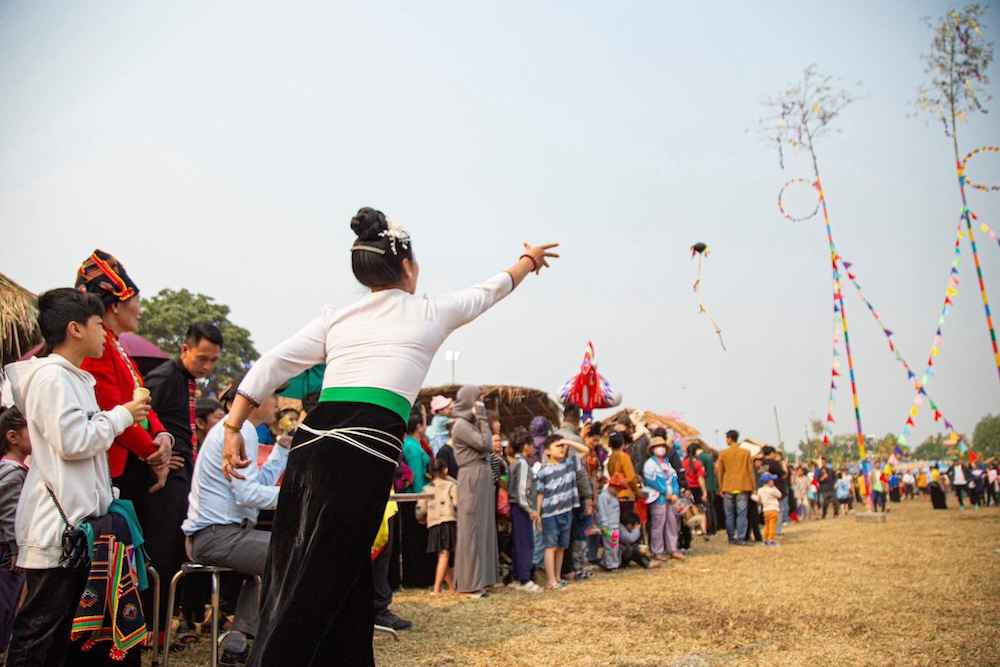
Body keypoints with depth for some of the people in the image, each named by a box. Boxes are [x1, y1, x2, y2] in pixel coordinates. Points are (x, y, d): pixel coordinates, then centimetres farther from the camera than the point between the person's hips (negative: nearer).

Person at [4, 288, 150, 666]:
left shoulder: (74, 378, 16)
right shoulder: (51, 376, -14)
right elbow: (72, 441, -21)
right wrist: (122, 415, -11)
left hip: (79, 515, 10)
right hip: (57, 521, -10)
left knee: (63, 625, 16)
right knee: (39, 626, -1)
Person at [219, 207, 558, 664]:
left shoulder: (336, 316, 18)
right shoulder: (430, 311, 12)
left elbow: (271, 366, 10)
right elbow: (489, 291, 29)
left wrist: (233, 428, 13)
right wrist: (528, 261, 46)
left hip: (311, 439, 5)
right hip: (364, 447, -5)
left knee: (321, 574, 15)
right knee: (317, 583, -1)